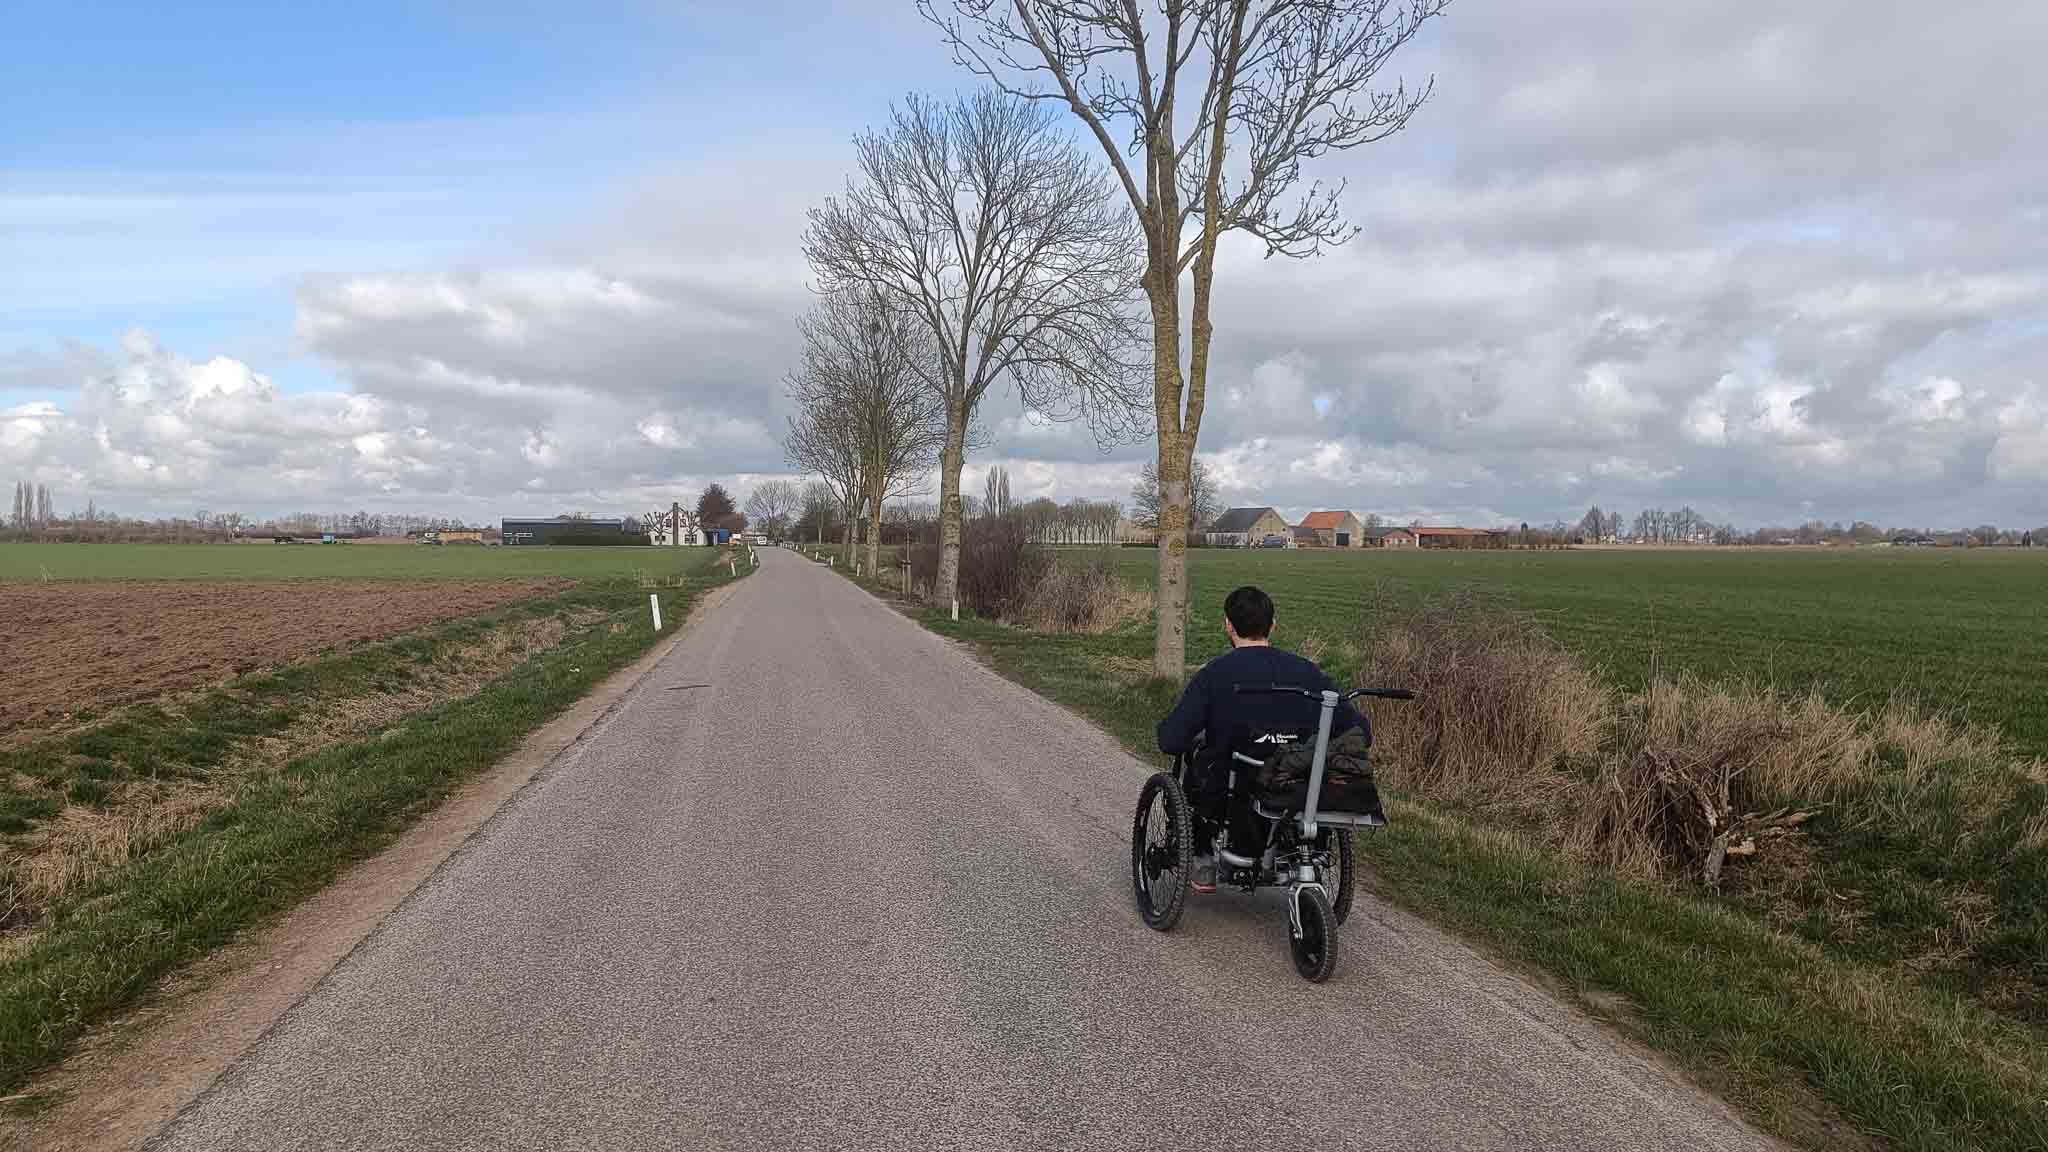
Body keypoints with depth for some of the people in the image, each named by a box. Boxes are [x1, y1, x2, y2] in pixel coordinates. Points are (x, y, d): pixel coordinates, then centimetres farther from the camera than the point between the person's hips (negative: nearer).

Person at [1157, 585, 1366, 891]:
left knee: (1196, 763, 30)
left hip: (1227, 799, -3)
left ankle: (1203, 861, 29)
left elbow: (1170, 742, -19)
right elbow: (1359, 732, -4)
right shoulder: (1306, 671, -4)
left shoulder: (1215, 674, -14)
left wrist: (1196, 739, 5)